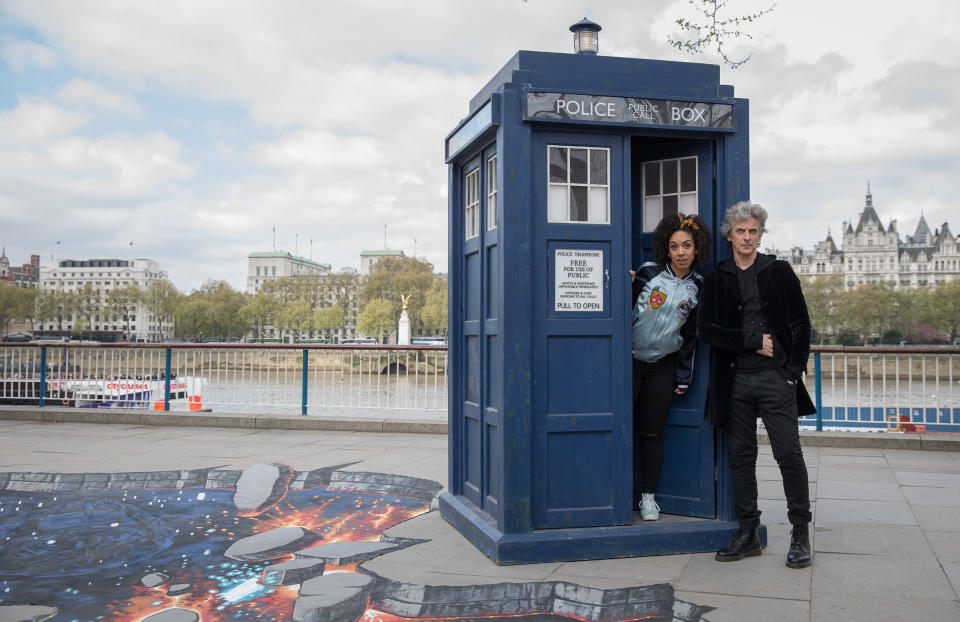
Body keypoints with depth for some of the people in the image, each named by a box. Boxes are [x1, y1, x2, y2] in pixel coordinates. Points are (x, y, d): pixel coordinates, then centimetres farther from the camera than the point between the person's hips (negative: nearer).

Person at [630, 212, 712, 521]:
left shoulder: (697, 287, 4)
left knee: (653, 433, 7)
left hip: (662, 366, 2)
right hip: (629, 360, -2)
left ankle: (649, 496, 19)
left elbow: (690, 335, 8)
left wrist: (683, 378, 8)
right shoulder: (648, 273, -4)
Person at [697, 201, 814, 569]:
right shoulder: (716, 280, 10)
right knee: (741, 456, 6)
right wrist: (752, 341, -8)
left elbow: (801, 323, 6)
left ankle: (800, 534, 10)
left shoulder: (779, 272, 8)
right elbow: (706, 329, 1)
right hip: (734, 380, 2)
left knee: (789, 455, -3)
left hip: (775, 377, -1)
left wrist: (794, 368, -5)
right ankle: (748, 534, 15)